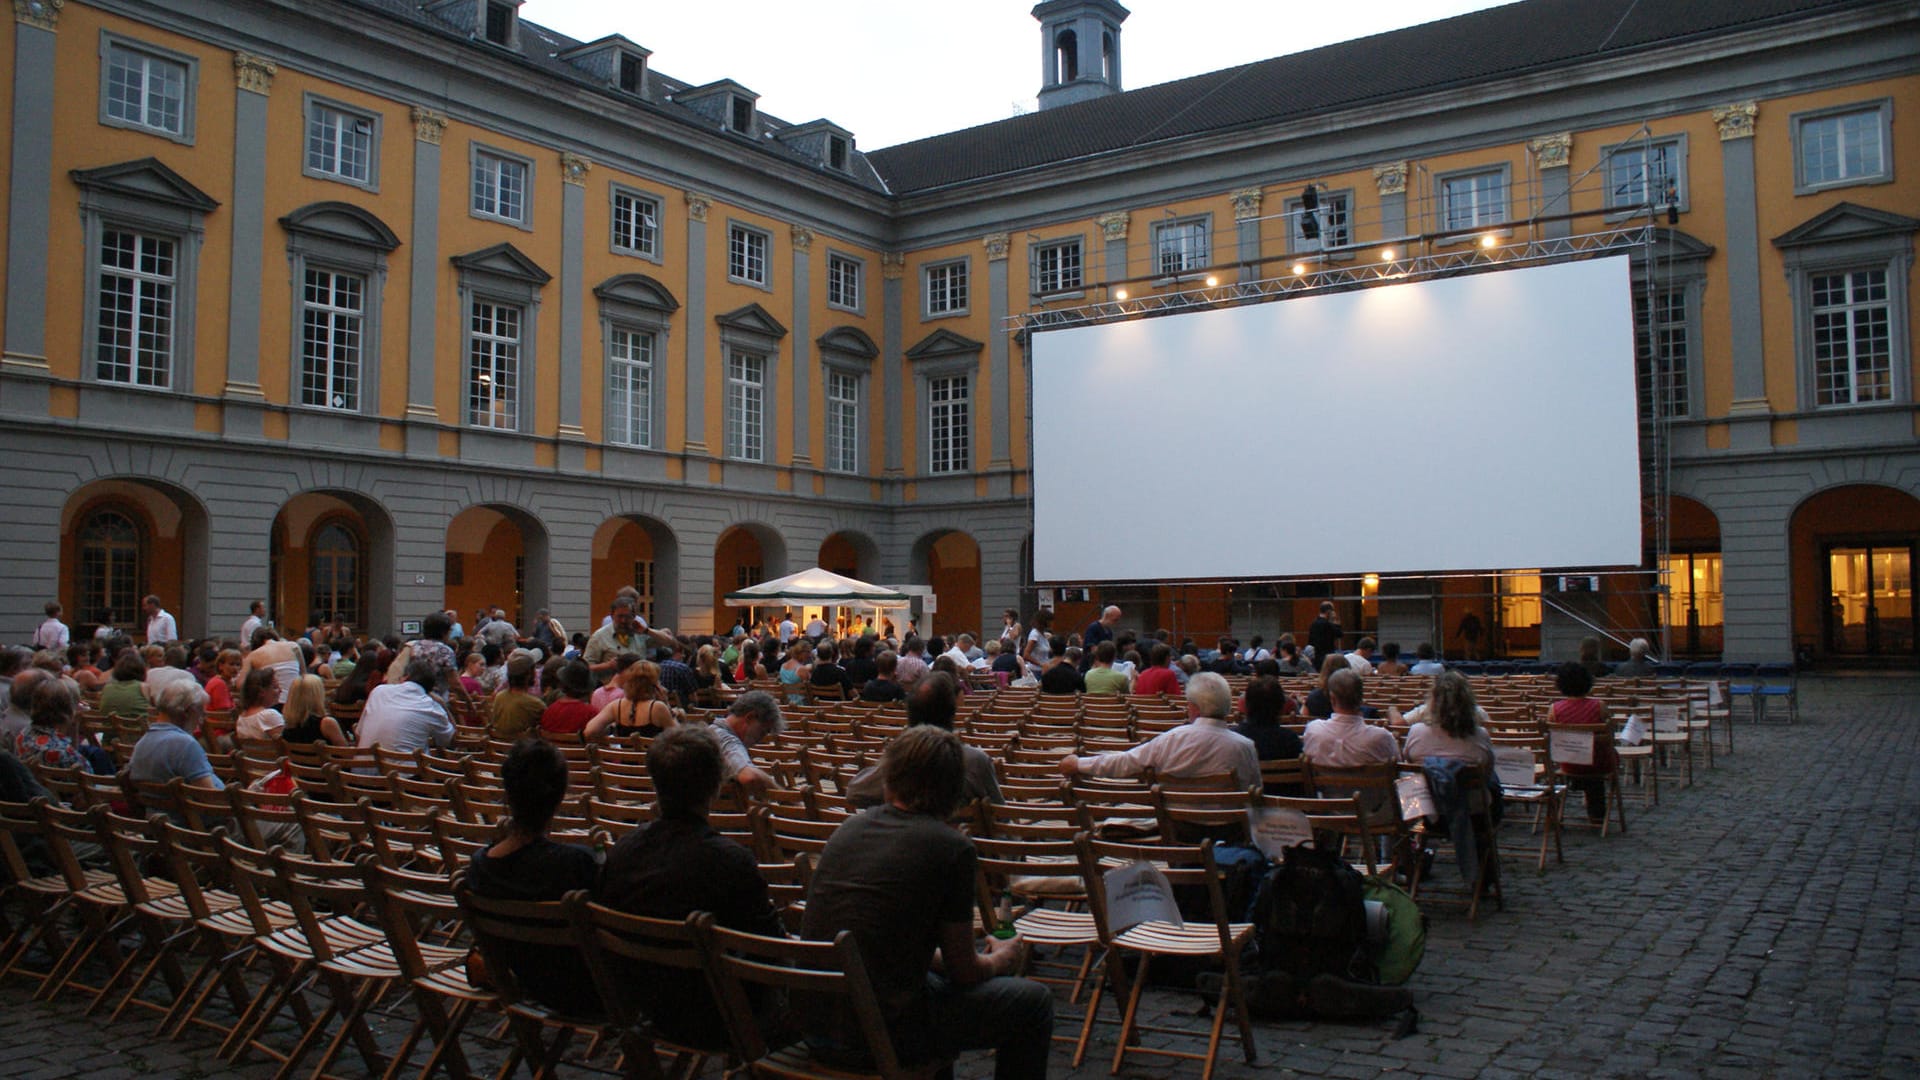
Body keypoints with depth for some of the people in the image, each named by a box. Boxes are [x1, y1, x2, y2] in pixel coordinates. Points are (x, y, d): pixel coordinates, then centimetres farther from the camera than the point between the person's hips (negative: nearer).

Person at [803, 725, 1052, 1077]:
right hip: (881, 1038, -7)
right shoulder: (951, 847, -12)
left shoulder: (849, 828, 5)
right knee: (1034, 1001, 11)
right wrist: (1002, 959, 20)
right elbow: (964, 971, -4)